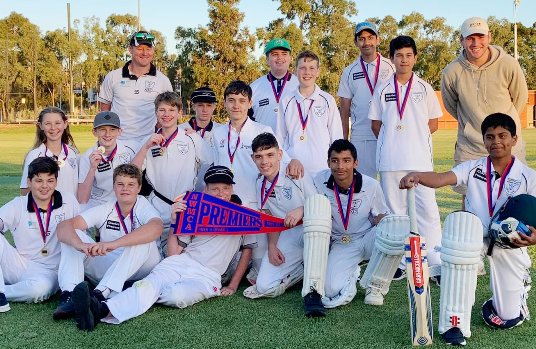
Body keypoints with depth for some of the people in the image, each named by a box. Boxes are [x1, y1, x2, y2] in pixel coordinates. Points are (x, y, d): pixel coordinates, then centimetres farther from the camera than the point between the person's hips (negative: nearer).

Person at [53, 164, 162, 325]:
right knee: (72, 236, -11)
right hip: (107, 270, 3)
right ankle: (69, 295, -29)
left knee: (143, 239, -32)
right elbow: (64, 226, -12)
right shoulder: (104, 210, 0)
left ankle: (99, 295, -38)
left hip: (139, 270, -3)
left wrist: (113, 244, -45)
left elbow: (157, 227, -36)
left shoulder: (143, 206, -10)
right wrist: (80, 244, -36)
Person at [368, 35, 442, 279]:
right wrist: (391, 141, 1)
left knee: (427, 209, -7)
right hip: (389, 160, 1)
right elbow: (376, 124, 12)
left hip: (420, 158, -1)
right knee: (395, 210, 6)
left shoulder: (424, 88, 8)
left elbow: (433, 124, 10)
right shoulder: (382, 90, 9)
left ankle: (436, 264, -3)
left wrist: (413, 136, 0)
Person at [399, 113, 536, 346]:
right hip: (477, 236, 0)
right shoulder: (474, 168, -4)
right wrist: (416, 175, -41)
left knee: (507, 319, 0)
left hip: (510, 246, 0)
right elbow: (440, 179, -21)